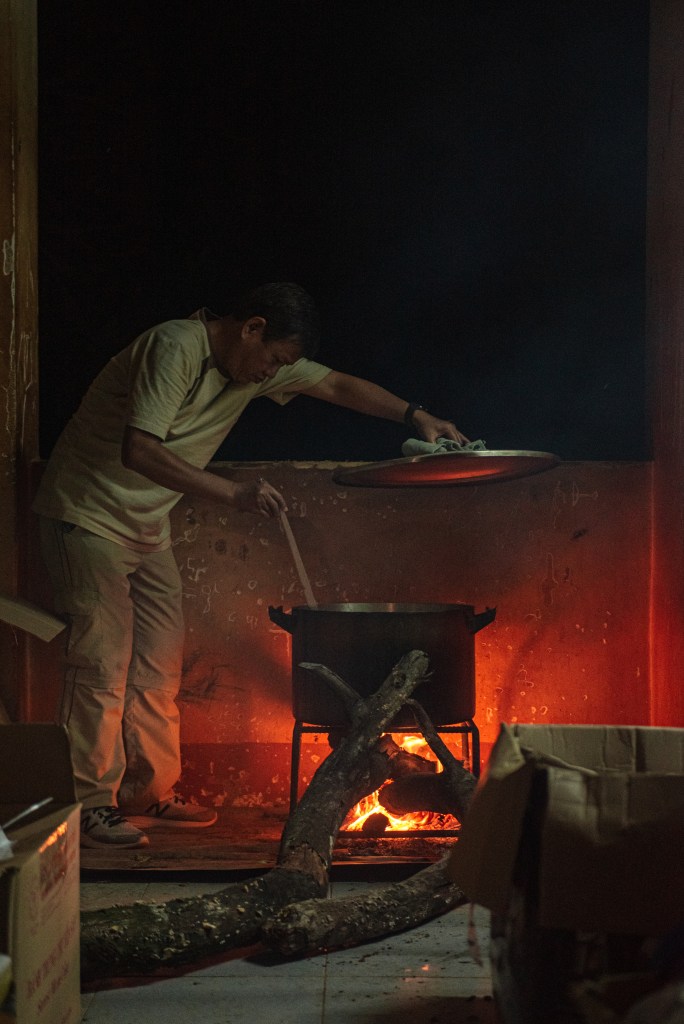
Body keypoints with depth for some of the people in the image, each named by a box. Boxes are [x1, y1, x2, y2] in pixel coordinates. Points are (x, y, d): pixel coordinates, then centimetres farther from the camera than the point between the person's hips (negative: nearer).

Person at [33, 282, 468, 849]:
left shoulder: (262, 363, 3)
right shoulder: (177, 348, -25)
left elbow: (338, 386, 11)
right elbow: (137, 450, -34)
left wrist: (417, 415, 0)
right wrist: (234, 493, -38)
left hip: (147, 525, 9)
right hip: (90, 513, -9)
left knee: (159, 663, 8)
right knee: (103, 663, -11)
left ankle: (150, 792, 17)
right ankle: (89, 806, -5)